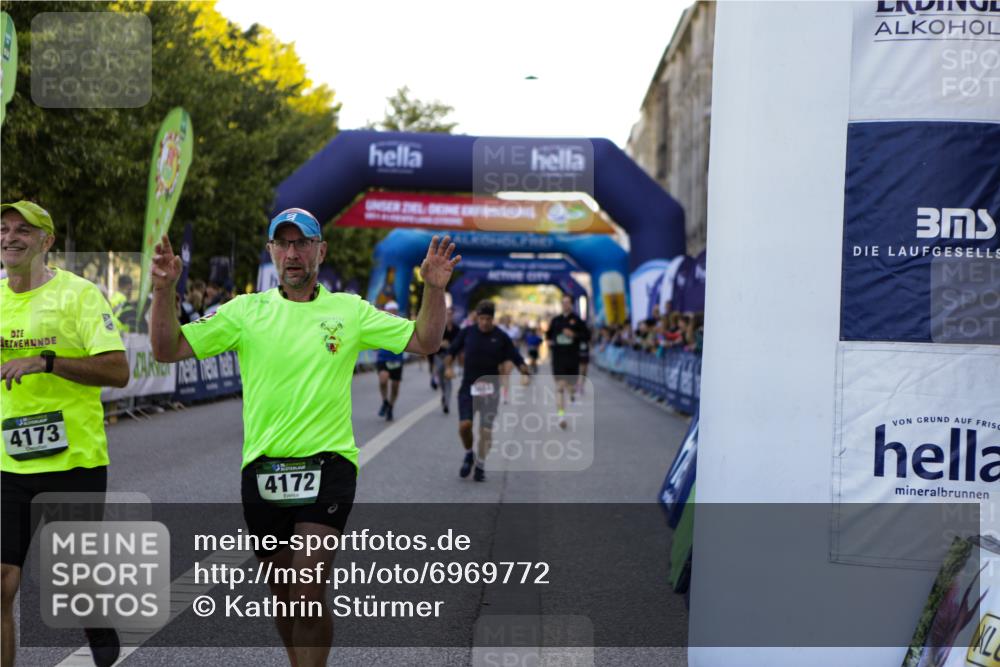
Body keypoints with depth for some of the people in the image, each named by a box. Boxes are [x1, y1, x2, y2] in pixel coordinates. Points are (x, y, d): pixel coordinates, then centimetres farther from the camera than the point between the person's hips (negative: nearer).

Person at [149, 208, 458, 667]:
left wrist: (435, 288, -7)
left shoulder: (349, 310, 6)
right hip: (263, 469, 2)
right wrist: (164, 289, -11)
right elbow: (168, 349, 2)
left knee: (309, 589, -14)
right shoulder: (245, 310, 6)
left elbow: (423, 342, 8)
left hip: (328, 463, -2)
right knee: (282, 592, 13)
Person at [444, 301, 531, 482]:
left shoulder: (501, 337, -1)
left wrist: (526, 373, -17)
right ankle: (469, 454, 16)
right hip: (468, 386, 0)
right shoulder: (467, 332, 0)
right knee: (464, 425, -13)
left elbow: (516, 359, 1)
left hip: (490, 387, 0)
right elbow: (451, 351, 10)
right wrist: (448, 367, -8)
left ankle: (480, 465, 17)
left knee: (486, 430, -1)